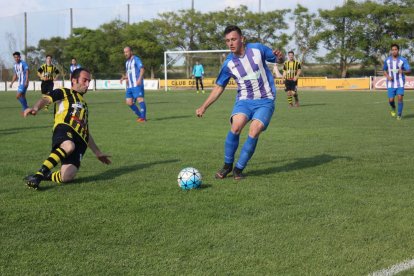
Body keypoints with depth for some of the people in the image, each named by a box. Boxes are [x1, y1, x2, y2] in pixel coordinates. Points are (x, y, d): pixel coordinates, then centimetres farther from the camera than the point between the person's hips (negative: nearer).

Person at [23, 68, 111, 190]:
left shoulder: (84, 104, 39)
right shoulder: (64, 93, 19)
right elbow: (46, 99, -1)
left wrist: (98, 152, 43)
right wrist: (35, 108, -24)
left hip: (80, 141, 5)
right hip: (65, 129, -5)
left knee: (67, 177, -23)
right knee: (69, 146, -43)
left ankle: (46, 175, 4)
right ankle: (39, 174, -36)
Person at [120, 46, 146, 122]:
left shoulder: (136, 59, -3)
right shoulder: (127, 62, 22)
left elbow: (142, 69, -14)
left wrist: (139, 79, -27)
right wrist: (124, 77, 8)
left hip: (137, 85, -9)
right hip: (129, 85, 9)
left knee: (140, 99, -15)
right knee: (128, 102, 5)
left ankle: (143, 117, -15)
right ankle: (140, 115, 15)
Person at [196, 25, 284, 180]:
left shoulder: (258, 49, -5)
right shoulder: (228, 64, -2)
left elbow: (278, 60, 9)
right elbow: (219, 87, 8)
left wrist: (279, 57, -16)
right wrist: (204, 107, 3)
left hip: (265, 100, -1)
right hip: (244, 100, 1)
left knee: (254, 132, -21)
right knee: (236, 127, -26)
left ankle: (239, 168, -4)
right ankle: (227, 165, -6)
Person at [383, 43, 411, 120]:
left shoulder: (403, 60, -4)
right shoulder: (387, 60, 3)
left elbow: (409, 71, -7)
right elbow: (384, 70, 16)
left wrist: (403, 71, -29)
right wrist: (387, 76, -6)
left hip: (400, 83, -2)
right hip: (391, 83, 2)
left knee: (400, 97, -15)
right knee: (391, 100, -4)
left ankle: (399, 114, 3)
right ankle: (393, 108, 32)